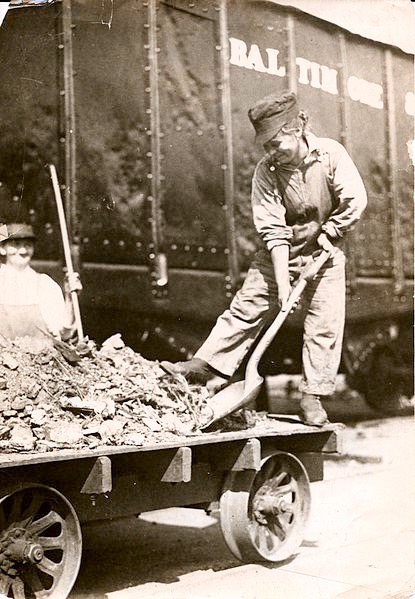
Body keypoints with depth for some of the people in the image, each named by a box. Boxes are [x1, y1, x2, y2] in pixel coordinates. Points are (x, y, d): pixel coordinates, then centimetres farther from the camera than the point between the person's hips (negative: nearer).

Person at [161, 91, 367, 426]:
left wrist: (328, 233, -11)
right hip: (281, 253, 1)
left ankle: (313, 395, 5)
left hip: (324, 251, 0)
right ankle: (205, 365, 0)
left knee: (325, 325, -4)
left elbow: (355, 201, -11)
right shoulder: (266, 172, -14)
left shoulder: (331, 153, -15)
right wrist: (282, 282, -24)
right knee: (247, 307, -4)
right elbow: (273, 231, -19)